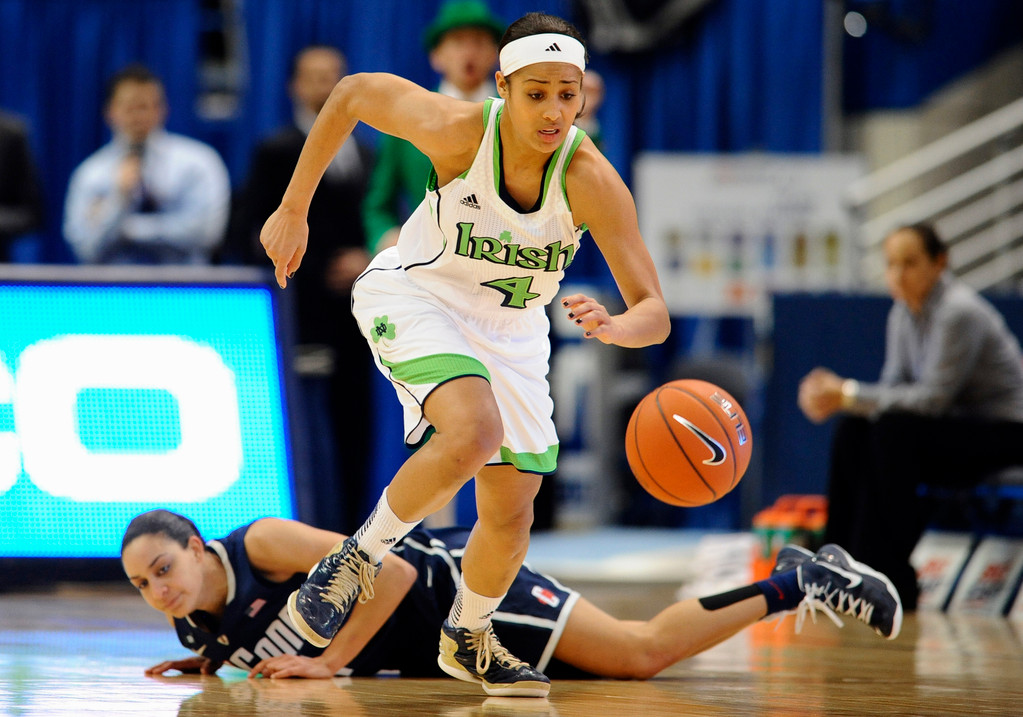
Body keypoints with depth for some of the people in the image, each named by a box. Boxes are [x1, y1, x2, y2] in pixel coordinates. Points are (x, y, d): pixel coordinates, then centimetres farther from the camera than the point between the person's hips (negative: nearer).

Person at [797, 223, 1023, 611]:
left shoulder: (959, 313, -22)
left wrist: (849, 395, -29)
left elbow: (934, 396, -27)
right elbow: (894, 388, 4)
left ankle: (888, 580, -24)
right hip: (958, 428, 8)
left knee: (894, 432, -29)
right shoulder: (903, 314, 4)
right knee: (851, 429, -10)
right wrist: (836, 395, -17)